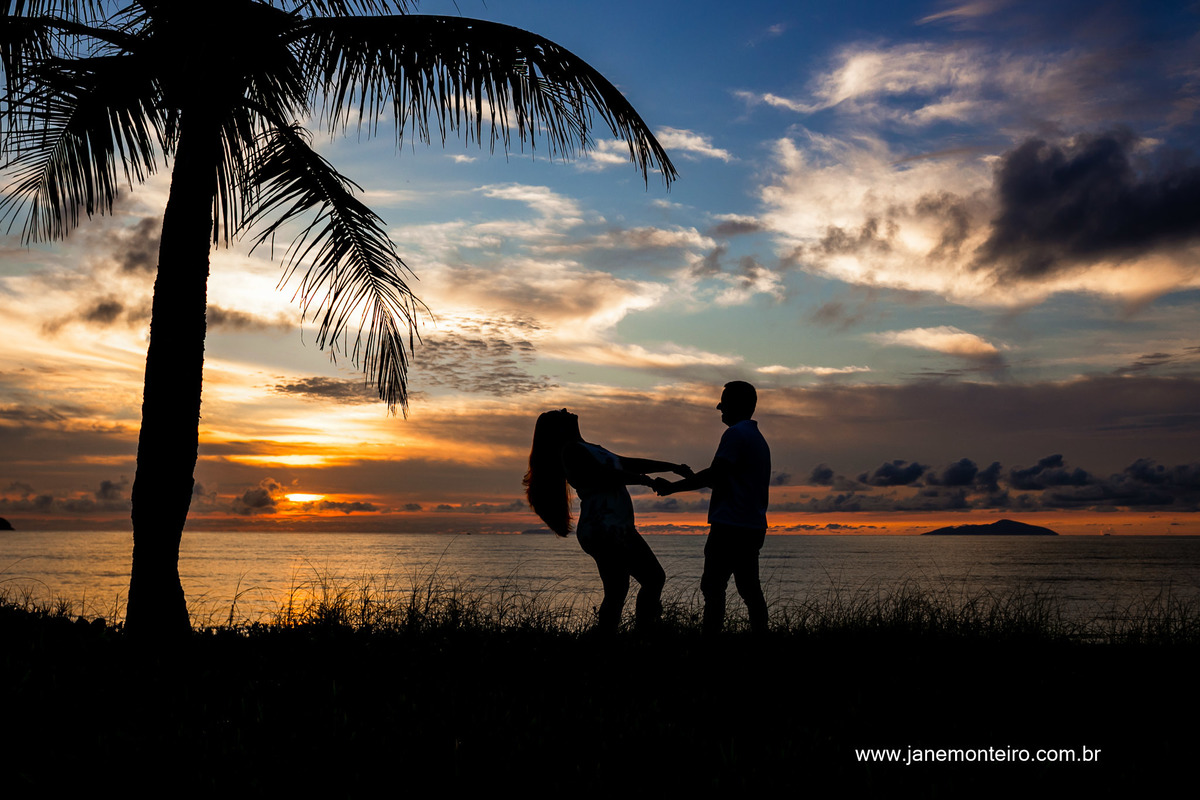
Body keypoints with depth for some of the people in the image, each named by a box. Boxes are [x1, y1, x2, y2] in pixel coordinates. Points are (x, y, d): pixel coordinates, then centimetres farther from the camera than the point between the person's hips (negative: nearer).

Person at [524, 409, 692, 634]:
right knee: (617, 590, -15)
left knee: (655, 578, 13)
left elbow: (628, 463, 26)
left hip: (620, 529, 10)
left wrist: (672, 467, 25)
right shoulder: (571, 449, -5)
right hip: (603, 529, -10)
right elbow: (605, 477, -16)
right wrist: (644, 480, -6)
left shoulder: (589, 449, 24)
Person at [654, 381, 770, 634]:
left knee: (712, 588, -9)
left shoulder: (735, 433, -9)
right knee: (749, 589, 11)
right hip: (753, 527, 9)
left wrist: (673, 487, -12)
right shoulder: (758, 439, 21)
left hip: (730, 526, -9)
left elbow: (714, 475, -17)